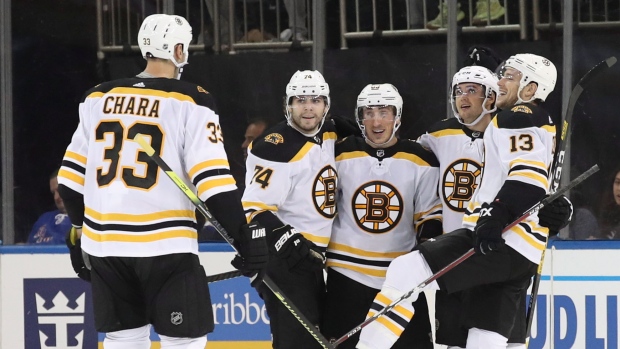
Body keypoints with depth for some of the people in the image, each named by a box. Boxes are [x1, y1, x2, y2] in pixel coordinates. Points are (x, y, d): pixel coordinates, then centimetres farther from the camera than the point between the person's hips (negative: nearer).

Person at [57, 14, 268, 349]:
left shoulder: (99, 98, 8)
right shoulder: (190, 102, -7)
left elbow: (72, 176, 13)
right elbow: (214, 181, -14)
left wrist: (79, 228, 26)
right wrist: (245, 236, -9)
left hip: (104, 244, 6)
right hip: (164, 244, -5)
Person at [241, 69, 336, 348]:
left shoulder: (331, 136, 8)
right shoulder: (276, 148, -18)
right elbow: (255, 209, -21)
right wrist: (285, 238, -34)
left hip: (314, 257, 9)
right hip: (284, 259, -9)